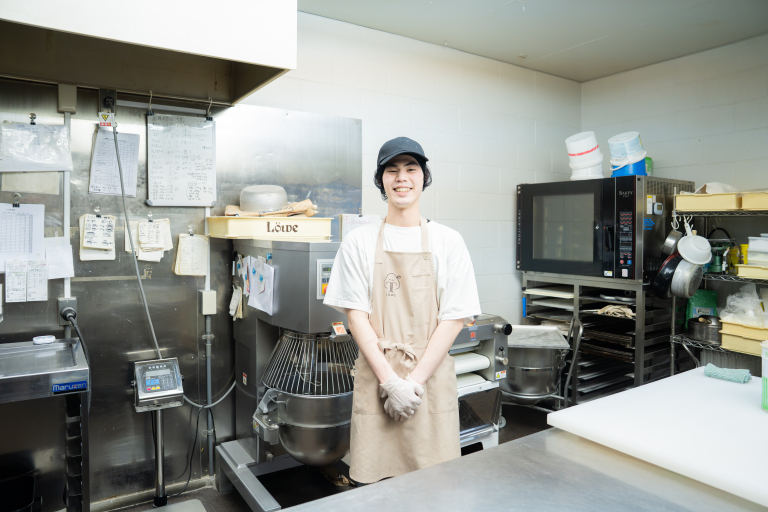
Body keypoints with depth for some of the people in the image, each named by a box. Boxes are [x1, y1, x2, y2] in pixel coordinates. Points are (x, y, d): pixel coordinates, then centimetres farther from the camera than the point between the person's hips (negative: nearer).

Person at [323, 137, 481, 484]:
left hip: (430, 378, 0)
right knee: (372, 481, 7)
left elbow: (454, 318, -2)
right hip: (376, 378, 0)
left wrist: (415, 380, -10)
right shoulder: (360, 241, 3)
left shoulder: (447, 241, 2)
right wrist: (389, 380, -10)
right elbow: (356, 314, -1)